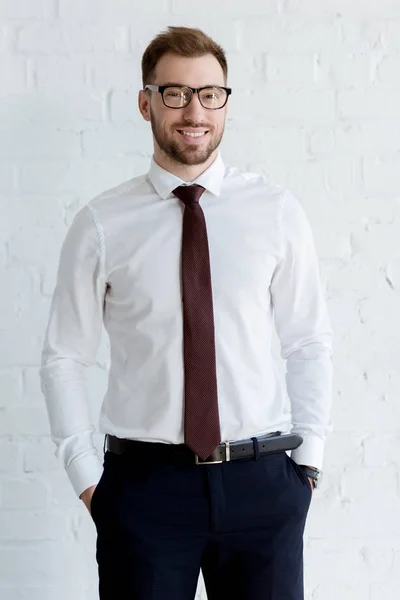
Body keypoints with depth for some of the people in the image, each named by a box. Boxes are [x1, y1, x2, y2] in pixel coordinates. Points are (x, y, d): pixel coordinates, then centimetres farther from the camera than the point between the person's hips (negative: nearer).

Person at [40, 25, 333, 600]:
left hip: (261, 482, 1)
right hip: (145, 483, -1)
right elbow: (64, 358, 3)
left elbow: (310, 344, 5)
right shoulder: (101, 224, -2)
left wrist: (308, 461, 1)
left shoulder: (277, 212, 1)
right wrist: (86, 478, 0)